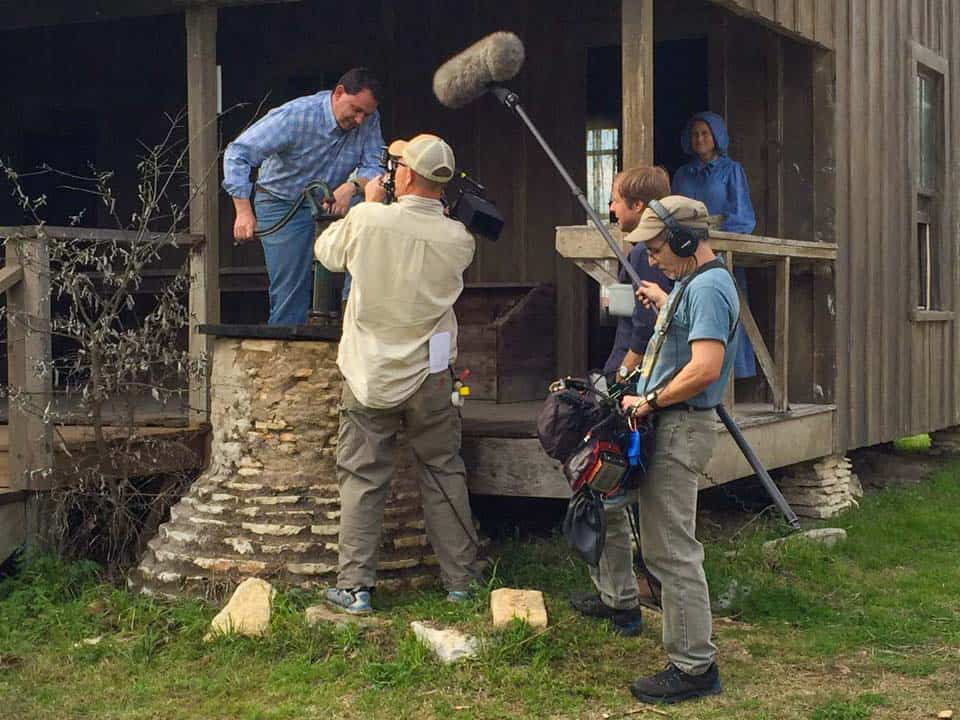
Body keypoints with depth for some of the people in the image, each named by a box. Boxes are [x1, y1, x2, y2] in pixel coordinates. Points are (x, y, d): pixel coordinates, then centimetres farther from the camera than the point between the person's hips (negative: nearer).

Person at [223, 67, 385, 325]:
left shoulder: (369, 120, -11)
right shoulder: (296, 116, -24)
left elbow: (374, 167, -13)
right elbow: (238, 152, -26)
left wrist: (352, 186, -38)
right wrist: (244, 211, -35)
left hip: (332, 204, 4)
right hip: (282, 205, -4)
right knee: (290, 295, -10)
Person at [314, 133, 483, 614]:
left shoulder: (367, 221, -15)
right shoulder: (458, 240, -8)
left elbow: (326, 250, 5)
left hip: (370, 376, -1)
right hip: (429, 379, 2)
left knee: (361, 479, 7)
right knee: (444, 475, 13)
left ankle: (354, 587, 7)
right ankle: (460, 580, 20)